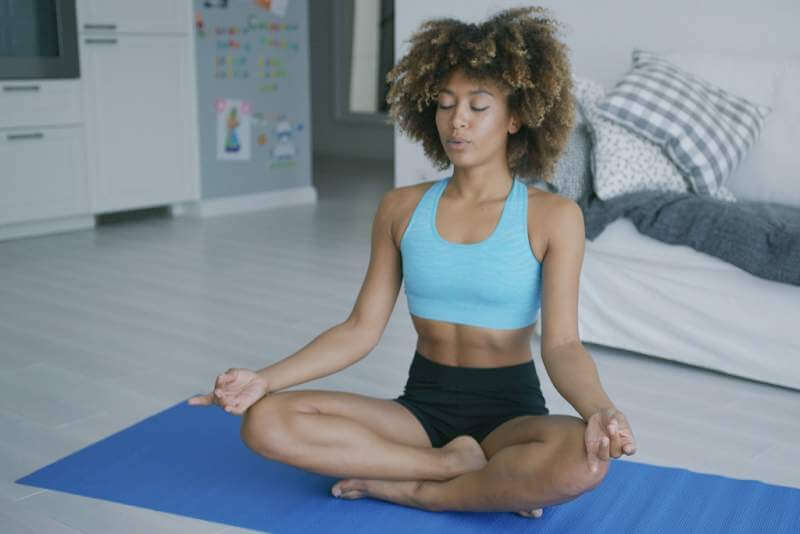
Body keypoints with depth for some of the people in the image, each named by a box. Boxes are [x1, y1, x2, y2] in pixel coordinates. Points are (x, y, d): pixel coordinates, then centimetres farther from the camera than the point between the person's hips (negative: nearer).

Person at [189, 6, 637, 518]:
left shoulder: (553, 217, -6)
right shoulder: (401, 208, 3)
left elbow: (562, 344, -12)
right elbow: (361, 328, 2)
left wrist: (599, 408, -35)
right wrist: (265, 378, -11)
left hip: (511, 412, -2)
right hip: (423, 406, 3)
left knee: (583, 458, -37)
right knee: (266, 421, -20)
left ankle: (409, 489, -16)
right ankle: (457, 466, -17)